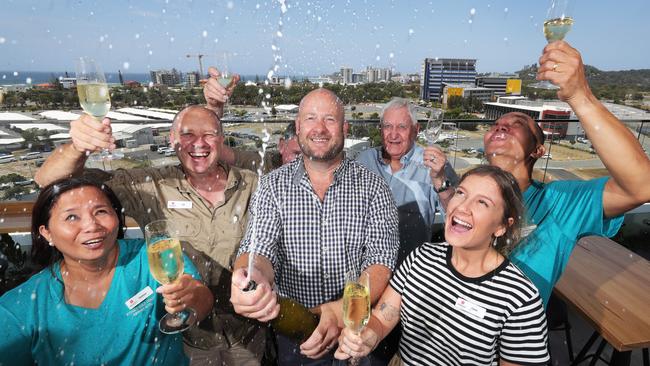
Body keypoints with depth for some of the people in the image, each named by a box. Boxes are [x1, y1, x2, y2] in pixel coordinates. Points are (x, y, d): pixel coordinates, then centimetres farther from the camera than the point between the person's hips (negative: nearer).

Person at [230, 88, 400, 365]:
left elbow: (381, 261, -15)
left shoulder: (371, 186, -9)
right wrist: (251, 278, -38)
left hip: (355, 325, 0)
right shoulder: (273, 185, -7)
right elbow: (259, 249, -15)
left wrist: (342, 311, -31)